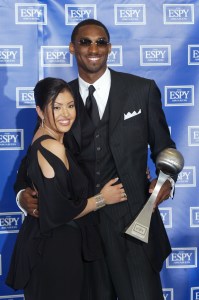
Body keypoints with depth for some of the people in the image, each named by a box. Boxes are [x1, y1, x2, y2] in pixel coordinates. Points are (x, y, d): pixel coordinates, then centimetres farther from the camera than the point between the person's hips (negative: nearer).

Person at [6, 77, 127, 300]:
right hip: (55, 248, -9)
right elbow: (59, 212, -23)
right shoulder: (52, 147, -22)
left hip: (45, 242, 9)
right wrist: (102, 199, -11)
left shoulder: (41, 140, 6)